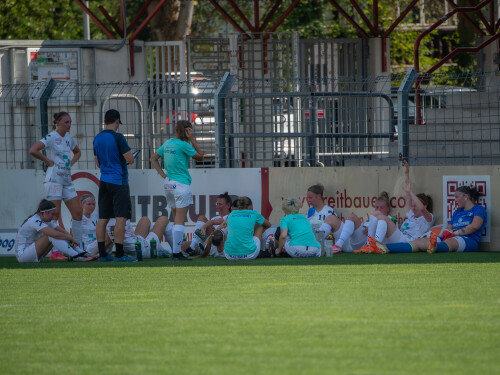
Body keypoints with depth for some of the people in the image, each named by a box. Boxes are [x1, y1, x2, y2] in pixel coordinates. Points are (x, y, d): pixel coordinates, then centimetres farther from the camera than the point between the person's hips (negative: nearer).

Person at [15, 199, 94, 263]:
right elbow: (55, 234, -32)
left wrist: (72, 240, -16)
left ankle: (81, 253, -9)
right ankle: (75, 256, -30)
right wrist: (71, 238, -21)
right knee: (51, 236, -25)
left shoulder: (48, 221, 8)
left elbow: (63, 232, 3)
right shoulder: (35, 221, -22)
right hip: (22, 254, -9)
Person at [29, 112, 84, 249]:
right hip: (54, 179, -8)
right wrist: (48, 161, -13)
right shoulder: (51, 137, -9)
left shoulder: (68, 137, 15)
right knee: (55, 214, -10)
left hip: (67, 180, 8)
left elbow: (77, 152, 35)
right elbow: (33, 150, -22)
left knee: (77, 212, 3)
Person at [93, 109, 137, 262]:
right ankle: (119, 254, -11)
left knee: (103, 219, 7)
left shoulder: (97, 138, 11)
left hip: (104, 181, 7)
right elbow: (130, 159, -13)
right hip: (119, 181, -7)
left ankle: (102, 254, 7)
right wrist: (129, 154, 8)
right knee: (121, 218, -7)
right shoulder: (118, 137, -12)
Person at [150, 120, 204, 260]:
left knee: (176, 220, 14)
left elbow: (153, 159, 17)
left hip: (168, 185, 8)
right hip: (181, 185, -8)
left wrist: (163, 175, 10)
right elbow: (200, 157, -2)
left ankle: (176, 251, 14)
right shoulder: (183, 145, -12)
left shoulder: (168, 143, 10)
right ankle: (177, 252, -10)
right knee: (180, 221, -7)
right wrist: (192, 140, -2)